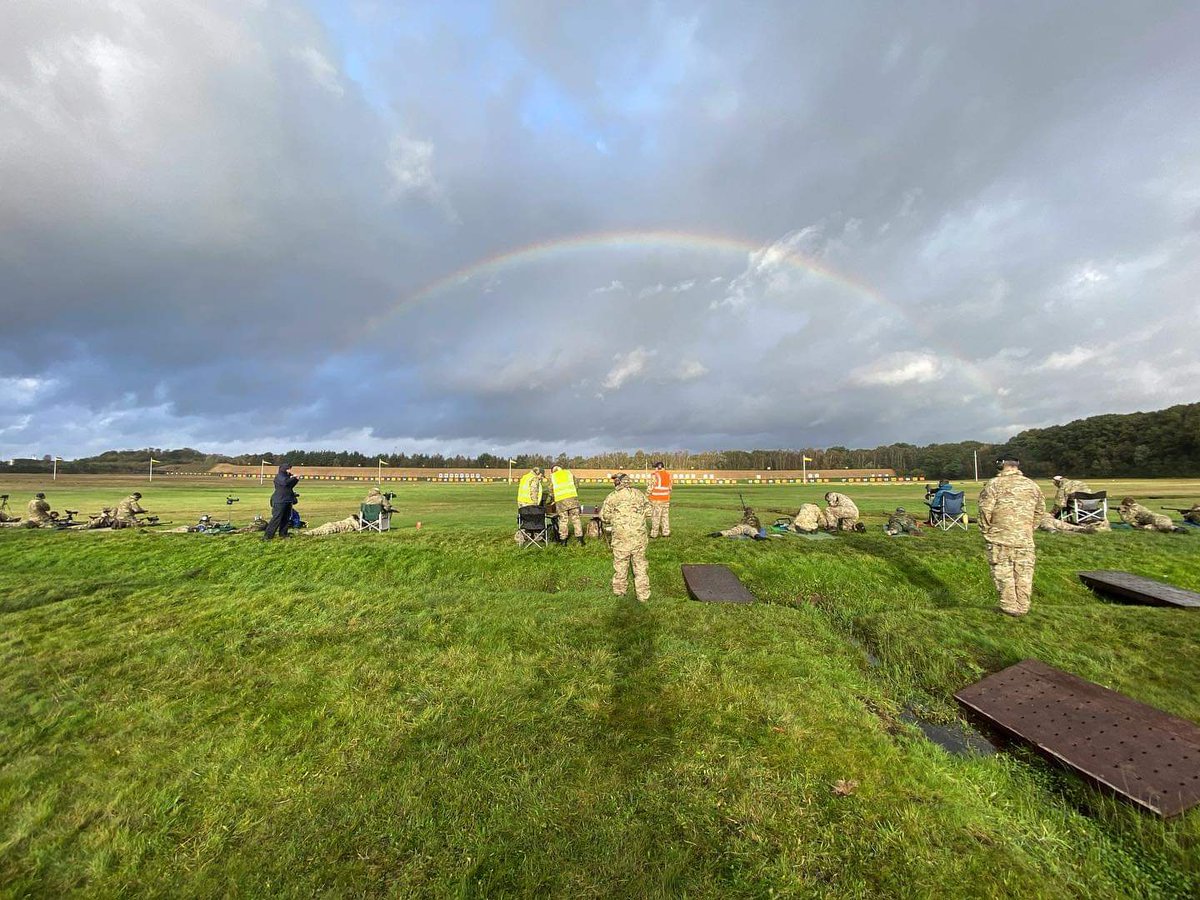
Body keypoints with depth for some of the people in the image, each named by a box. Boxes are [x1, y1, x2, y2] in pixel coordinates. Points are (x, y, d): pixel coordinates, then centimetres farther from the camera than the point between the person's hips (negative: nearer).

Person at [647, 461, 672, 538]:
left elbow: (651, 487, -12)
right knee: (665, 516, 12)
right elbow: (670, 488, 10)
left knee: (655, 516, 1)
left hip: (656, 499, -5)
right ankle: (666, 532, 13)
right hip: (666, 499, 5)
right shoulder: (668, 475, 6)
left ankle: (654, 534, 4)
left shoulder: (655, 475, -12)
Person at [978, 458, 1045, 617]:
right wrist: (1029, 527, 23)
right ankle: (1022, 607, 19)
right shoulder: (1031, 485, 8)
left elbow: (985, 509, -12)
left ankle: (1009, 606, 9)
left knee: (1003, 571, 4)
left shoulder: (994, 484, -10)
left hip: (1001, 536, -5)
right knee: (1024, 572, 12)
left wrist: (986, 530, 2)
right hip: (1025, 537, 5)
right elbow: (1040, 509, 15)